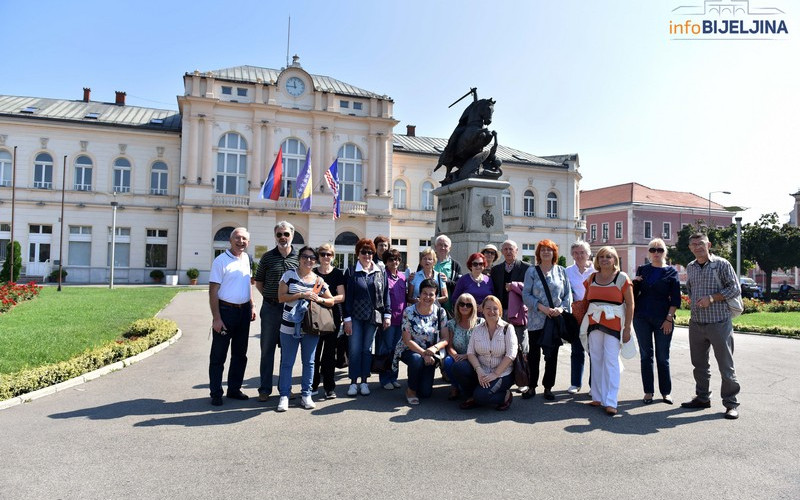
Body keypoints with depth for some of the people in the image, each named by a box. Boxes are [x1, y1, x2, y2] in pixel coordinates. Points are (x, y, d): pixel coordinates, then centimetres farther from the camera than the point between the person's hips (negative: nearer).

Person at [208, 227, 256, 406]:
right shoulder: (221, 260, -10)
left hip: (244, 311, 7)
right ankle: (216, 393, 13)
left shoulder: (246, 258, 9)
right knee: (218, 355, 3)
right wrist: (216, 317, -17)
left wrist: (251, 306, 14)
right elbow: (213, 291, -12)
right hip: (225, 310, -6)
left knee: (240, 354, 14)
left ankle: (234, 389, 26)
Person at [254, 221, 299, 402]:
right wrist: (270, 297, 0)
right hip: (270, 309, -1)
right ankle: (265, 389, 16)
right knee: (267, 349, 6)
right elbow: (258, 282, 9)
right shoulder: (267, 257, 1)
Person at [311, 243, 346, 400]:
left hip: (333, 317, -1)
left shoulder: (338, 273, 4)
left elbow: (342, 296, -3)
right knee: (314, 351, 0)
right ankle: (313, 385, 14)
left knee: (330, 352, 4)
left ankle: (329, 387, 13)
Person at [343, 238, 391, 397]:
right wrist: (347, 318, -7)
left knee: (367, 349, 9)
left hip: (373, 316, 2)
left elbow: (385, 294, 7)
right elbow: (347, 296, -2)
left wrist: (387, 315, 0)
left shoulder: (380, 272, 6)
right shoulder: (351, 272, 1)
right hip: (356, 316, -2)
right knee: (354, 349, 0)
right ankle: (353, 382, 10)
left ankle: (364, 382, 18)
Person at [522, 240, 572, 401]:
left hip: (556, 319, 2)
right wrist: (542, 307, -14)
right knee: (534, 354, 5)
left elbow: (568, 294, 7)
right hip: (536, 319, -1)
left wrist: (561, 308, -11)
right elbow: (526, 294, -4)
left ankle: (548, 387, 19)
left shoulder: (561, 271, 8)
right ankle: (531, 386, 17)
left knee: (552, 354, 7)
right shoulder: (532, 271, 2)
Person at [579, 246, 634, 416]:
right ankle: (598, 397, 18)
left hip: (613, 323, -4)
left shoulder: (622, 278, -2)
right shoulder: (592, 278, 11)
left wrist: (627, 328, -9)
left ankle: (610, 402, -2)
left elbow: (630, 304, -4)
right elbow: (586, 300, 16)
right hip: (594, 323, 4)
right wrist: (583, 322, 8)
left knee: (611, 361, -6)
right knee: (595, 360, 8)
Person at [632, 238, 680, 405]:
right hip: (642, 318, 2)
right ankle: (648, 391, 14)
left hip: (663, 319, -2)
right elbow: (634, 293, 13)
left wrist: (669, 318, -8)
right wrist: (634, 283, -8)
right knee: (645, 355, 6)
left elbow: (675, 298, 0)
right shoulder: (642, 270, 9)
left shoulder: (671, 272, 4)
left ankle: (666, 392, 16)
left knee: (663, 357, 4)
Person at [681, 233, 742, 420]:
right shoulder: (690, 267, 12)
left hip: (719, 323, -5)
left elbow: (735, 289, -8)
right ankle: (702, 398, 26)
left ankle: (731, 403, 12)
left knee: (726, 365, 1)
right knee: (699, 364, 13)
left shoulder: (721, 264, -5)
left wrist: (712, 298, -17)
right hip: (696, 323, 6)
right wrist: (694, 303, 10)